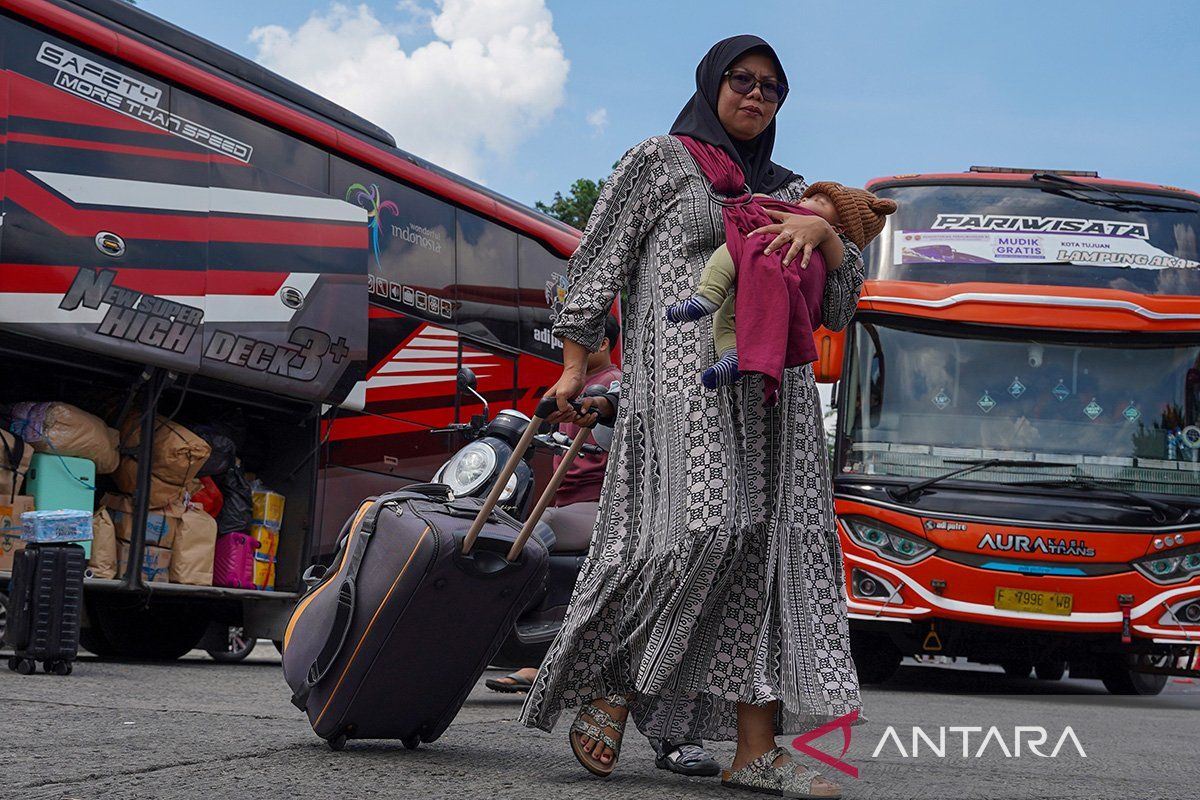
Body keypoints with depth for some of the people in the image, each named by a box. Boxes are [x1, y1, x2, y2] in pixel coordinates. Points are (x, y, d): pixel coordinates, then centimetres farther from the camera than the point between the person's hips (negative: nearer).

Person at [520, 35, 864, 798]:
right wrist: (575, 364, -2)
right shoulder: (660, 161, 11)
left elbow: (841, 303, 17)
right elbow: (598, 265, 7)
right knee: (702, 526, -24)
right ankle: (607, 684, -6)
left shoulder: (789, 191, 24)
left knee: (771, 547, -5)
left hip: (775, 387, 6)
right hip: (686, 373, -6)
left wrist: (824, 231, -2)